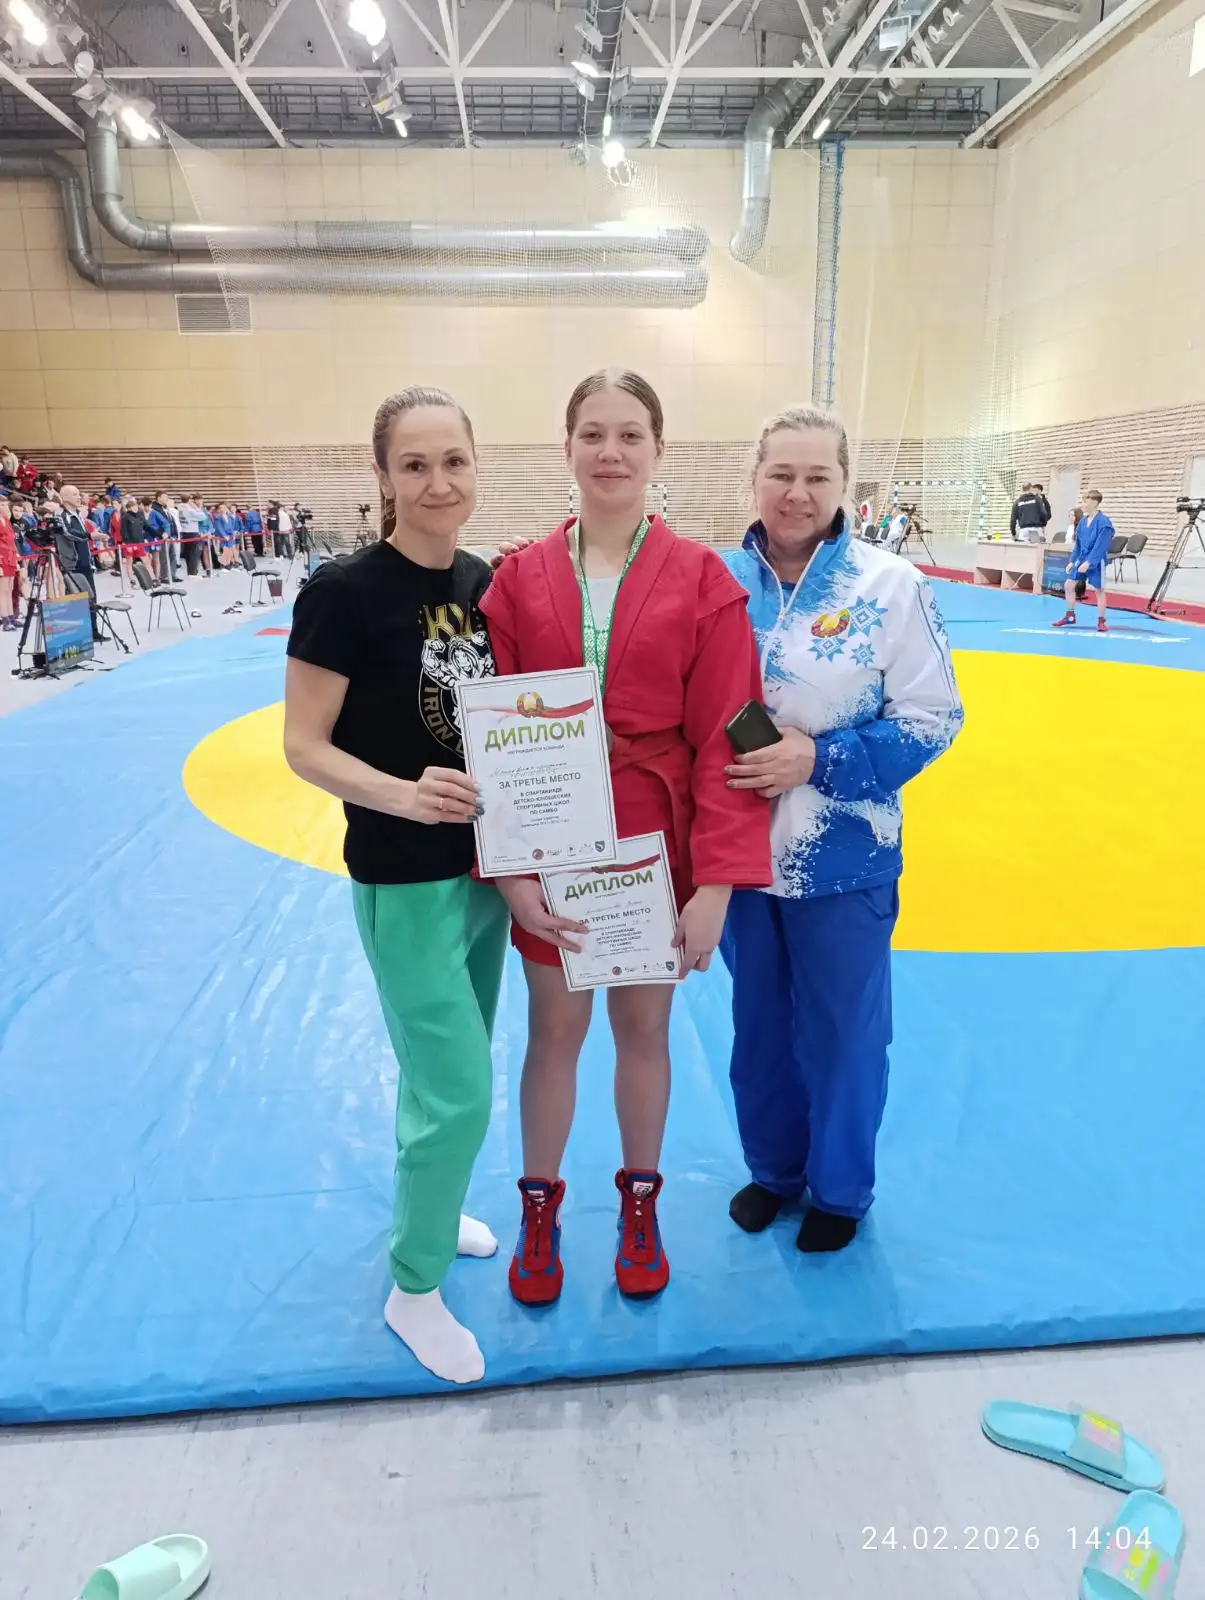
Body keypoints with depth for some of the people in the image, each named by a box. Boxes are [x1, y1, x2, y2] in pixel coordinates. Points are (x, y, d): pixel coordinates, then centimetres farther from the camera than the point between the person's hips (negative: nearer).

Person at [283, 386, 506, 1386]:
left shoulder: (484, 581, 3)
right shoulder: (345, 591, -16)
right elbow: (304, 747, -14)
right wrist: (403, 796, -29)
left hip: (485, 865, 6)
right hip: (404, 880, -6)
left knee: (448, 1072, 21)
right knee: (458, 1094, 0)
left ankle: (430, 1211, 47)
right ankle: (413, 1291, 24)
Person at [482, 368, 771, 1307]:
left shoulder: (702, 580, -7)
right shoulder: (520, 579, -3)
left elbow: (726, 737, -9)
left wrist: (716, 881, -13)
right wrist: (508, 864, -11)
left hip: (658, 851, -1)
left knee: (644, 1027, 15)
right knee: (555, 1029, 14)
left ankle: (640, 1203, 40)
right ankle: (540, 1209, 38)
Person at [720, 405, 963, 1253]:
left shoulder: (891, 584, -11)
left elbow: (933, 719, -10)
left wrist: (819, 759, -21)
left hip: (844, 859, -3)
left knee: (842, 1032, 14)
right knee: (759, 1023, 19)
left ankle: (840, 1190, 38)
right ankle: (773, 1169, 43)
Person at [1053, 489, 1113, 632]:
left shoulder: (1103, 522, -17)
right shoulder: (1083, 521, 5)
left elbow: (1100, 546, -21)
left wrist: (1088, 562, -25)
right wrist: (1072, 561, 9)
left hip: (1096, 561, -7)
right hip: (1081, 559, 7)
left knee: (1099, 590, 2)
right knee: (1068, 586, 6)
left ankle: (1101, 621, 12)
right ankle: (1070, 616, 20)